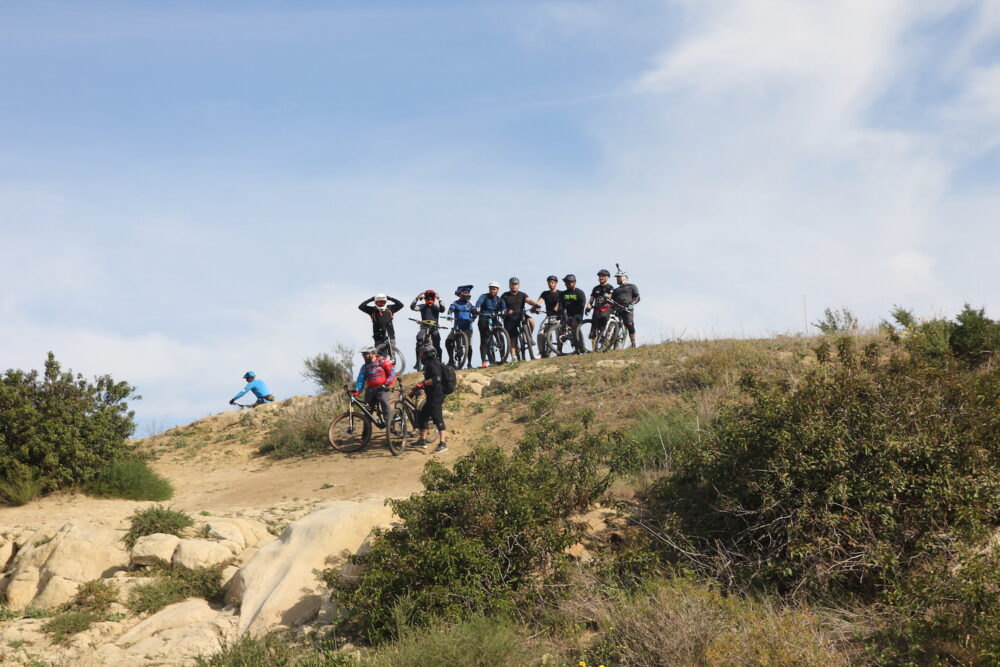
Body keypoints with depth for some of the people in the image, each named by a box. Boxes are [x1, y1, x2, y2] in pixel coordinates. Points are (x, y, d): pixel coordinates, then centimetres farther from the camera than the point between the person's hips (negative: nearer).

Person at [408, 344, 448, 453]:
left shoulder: (433, 364, -14)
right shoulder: (429, 364, 18)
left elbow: (436, 379, -27)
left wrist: (422, 384, -24)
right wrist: (416, 389, 27)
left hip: (436, 397, -11)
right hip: (431, 397, 11)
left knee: (437, 418, -11)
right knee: (422, 416, 14)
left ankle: (442, 443, -10)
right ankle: (422, 441, 19)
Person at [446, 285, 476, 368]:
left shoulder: (469, 304, 12)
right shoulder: (456, 304, 3)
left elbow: (474, 312, 4)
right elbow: (450, 310, -10)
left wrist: (472, 318, -17)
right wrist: (450, 316, -31)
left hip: (467, 328, 1)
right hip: (457, 327, -1)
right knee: (448, 341, -16)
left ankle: (469, 363, 11)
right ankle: (451, 359, -2)